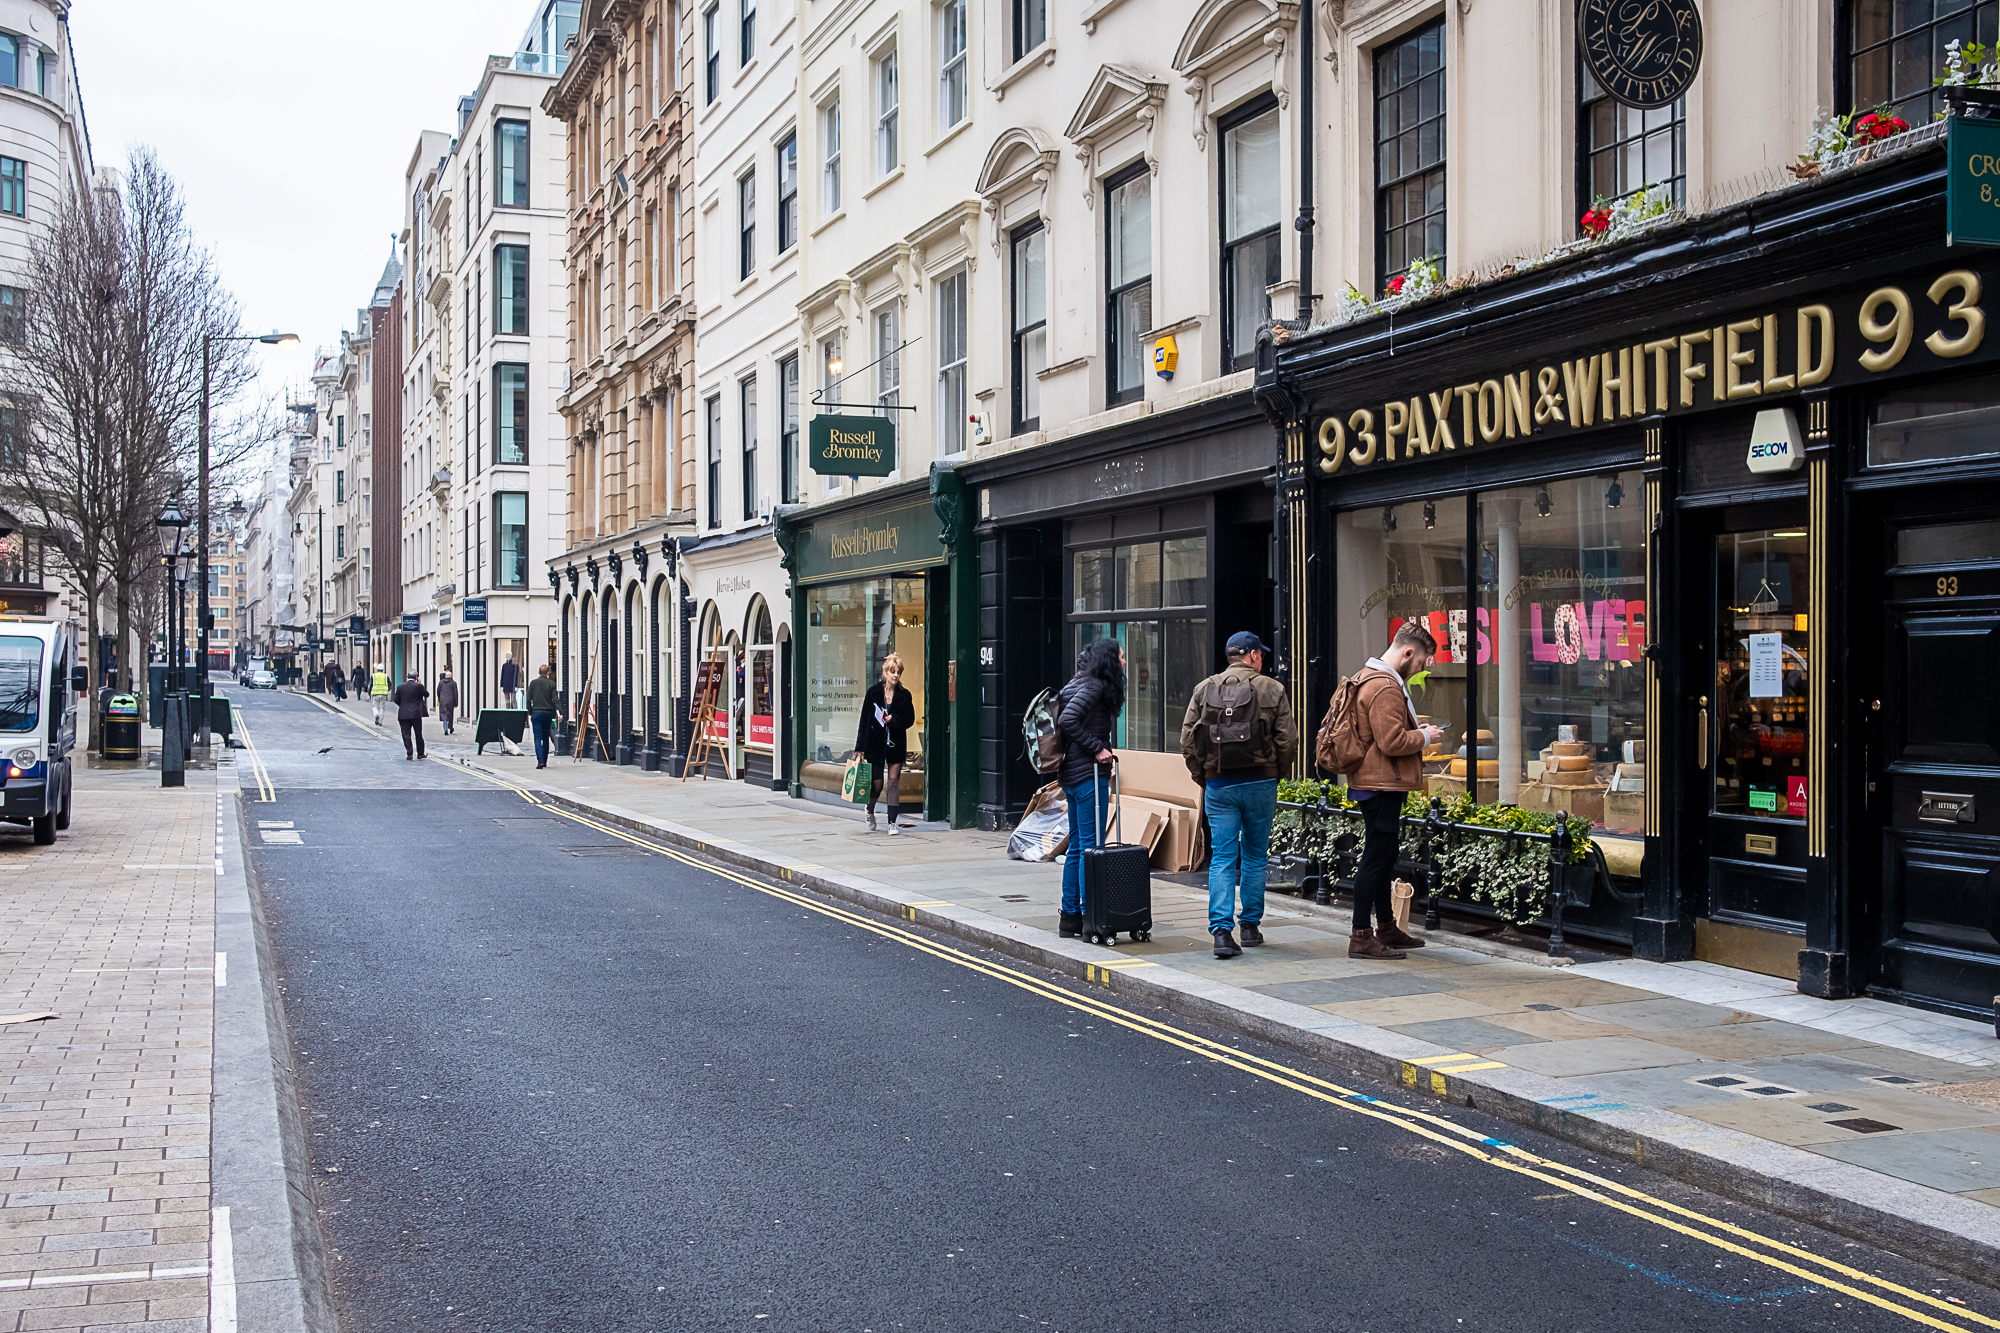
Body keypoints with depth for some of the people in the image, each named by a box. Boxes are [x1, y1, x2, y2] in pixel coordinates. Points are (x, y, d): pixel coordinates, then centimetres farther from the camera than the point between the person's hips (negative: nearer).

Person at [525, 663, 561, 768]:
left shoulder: (533, 683, 1)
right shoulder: (551, 684, -2)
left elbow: (528, 699, 3)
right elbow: (555, 700, -8)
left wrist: (529, 713, 10)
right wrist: (559, 711, -8)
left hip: (536, 713, -1)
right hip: (548, 713, 1)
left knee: (538, 737, -3)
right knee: (545, 737, 13)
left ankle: (540, 761, -19)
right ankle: (545, 761, 20)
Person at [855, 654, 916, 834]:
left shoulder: (905, 695, 1)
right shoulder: (873, 692, -2)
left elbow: (910, 719, 2)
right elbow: (864, 719, 0)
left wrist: (894, 720, -18)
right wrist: (860, 746, -2)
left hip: (895, 744, 1)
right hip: (875, 743, -1)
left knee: (893, 781, -1)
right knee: (877, 783, 3)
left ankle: (892, 822, 2)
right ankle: (870, 811, 33)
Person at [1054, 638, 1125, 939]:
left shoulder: (1083, 684, 17)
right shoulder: (1095, 685, -11)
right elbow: (1068, 720, -24)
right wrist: (1098, 749, -17)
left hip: (1072, 775, 10)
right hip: (1088, 775, -10)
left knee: (1077, 847, 12)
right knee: (1091, 846, -7)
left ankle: (1070, 916, 17)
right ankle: (1089, 917, -5)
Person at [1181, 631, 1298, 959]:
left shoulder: (1204, 689, 5)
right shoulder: (1271, 689, -1)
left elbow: (1187, 741, 3)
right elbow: (1288, 741, -3)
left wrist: (1203, 779, 14)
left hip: (1218, 784, 1)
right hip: (1260, 783, -1)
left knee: (1222, 858, 1)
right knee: (1255, 856, 13)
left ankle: (1222, 930, -10)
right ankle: (1250, 925, 20)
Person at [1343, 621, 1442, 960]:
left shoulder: (1372, 678, 16)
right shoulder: (1384, 688, -19)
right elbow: (1392, 742, -24)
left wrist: (1414, 729, 14)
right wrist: (1424, 736, -8)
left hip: (1375, 784, 11)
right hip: (1381, 787, -11)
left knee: (1382, 857, 18)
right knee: (1376, 859, -7)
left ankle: (1386, 928, 29)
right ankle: (1361, 938, -4)